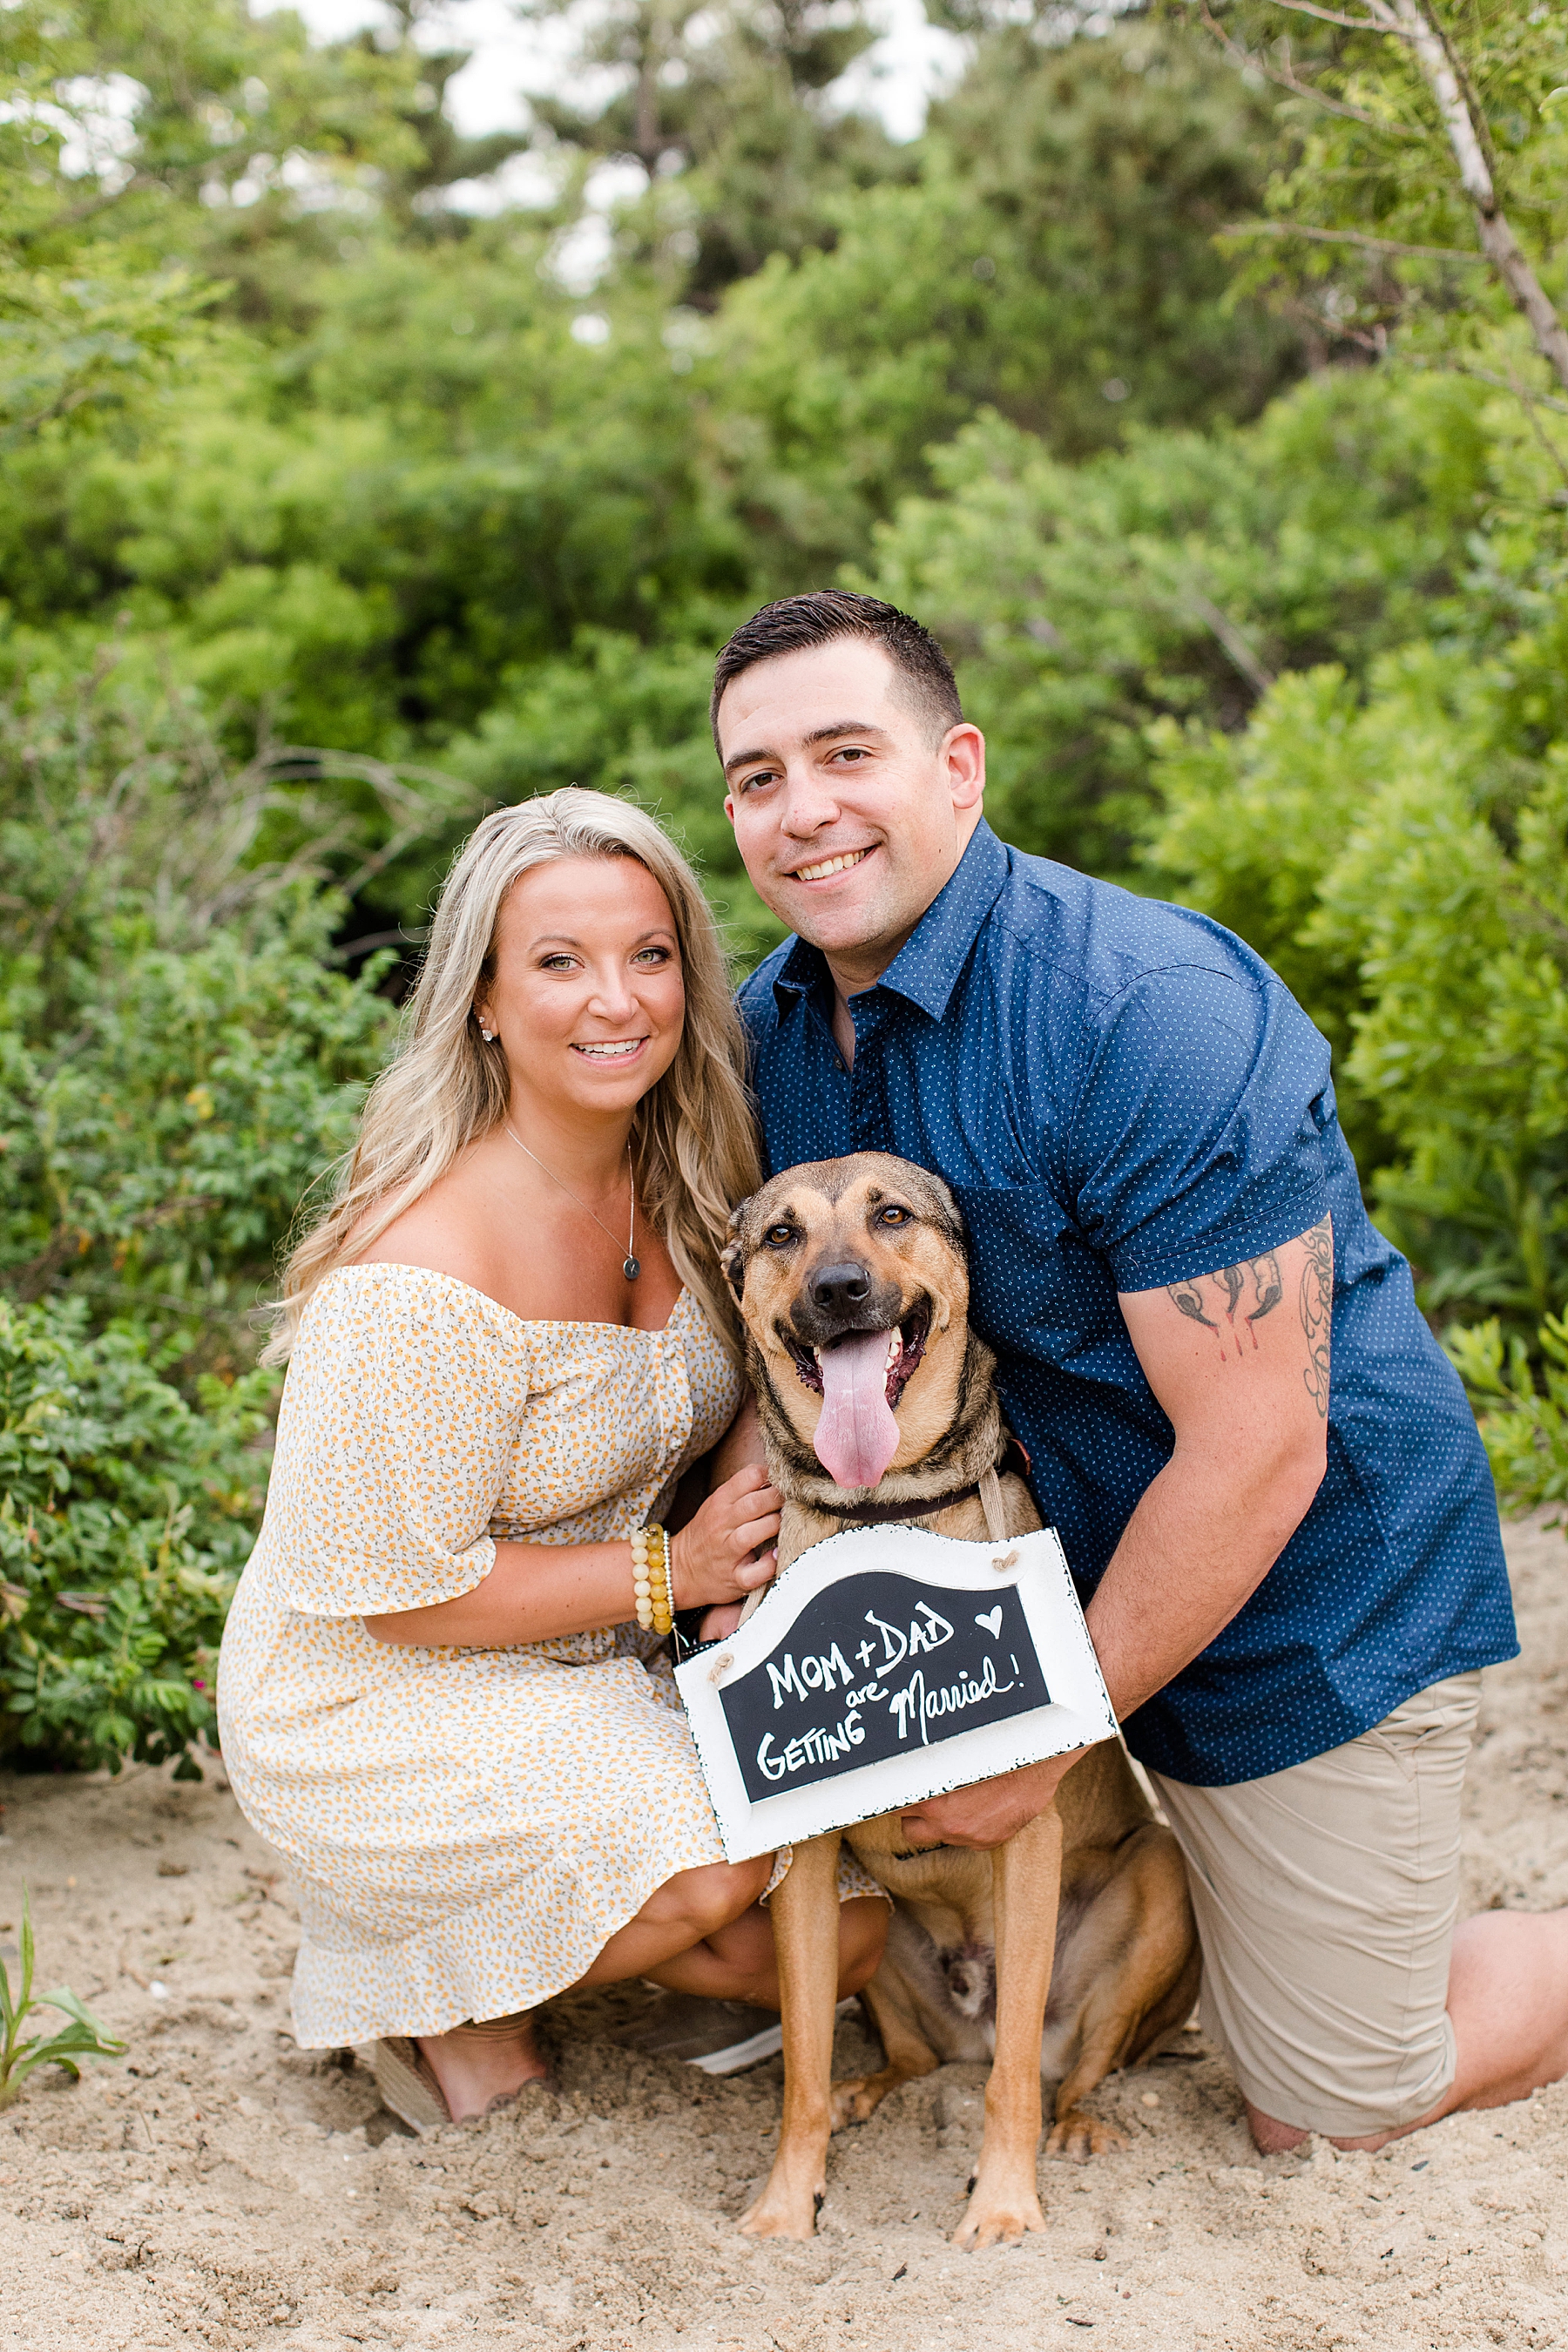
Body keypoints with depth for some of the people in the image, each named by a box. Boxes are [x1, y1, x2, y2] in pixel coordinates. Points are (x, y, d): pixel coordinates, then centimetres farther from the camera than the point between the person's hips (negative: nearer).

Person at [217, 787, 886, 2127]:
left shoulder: (673, 1187, -5)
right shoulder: (422, 1285, -29)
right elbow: (400, 1592, -22)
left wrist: (749, 1555, -9)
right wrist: (667, 1573, -22)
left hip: (601, 1670, 7)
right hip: (381, 1713, -7)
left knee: (849, 1929, -3)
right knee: (714, 1873, -28)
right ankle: (425, 1985, 0)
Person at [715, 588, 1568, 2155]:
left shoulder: (1148, 1014, -28)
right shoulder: (770, 1023, -4)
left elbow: (1258, 1453, -27)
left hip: (1300, 1595, -7)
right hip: (1053, 1560, 7)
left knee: (1325, 2103, 0)